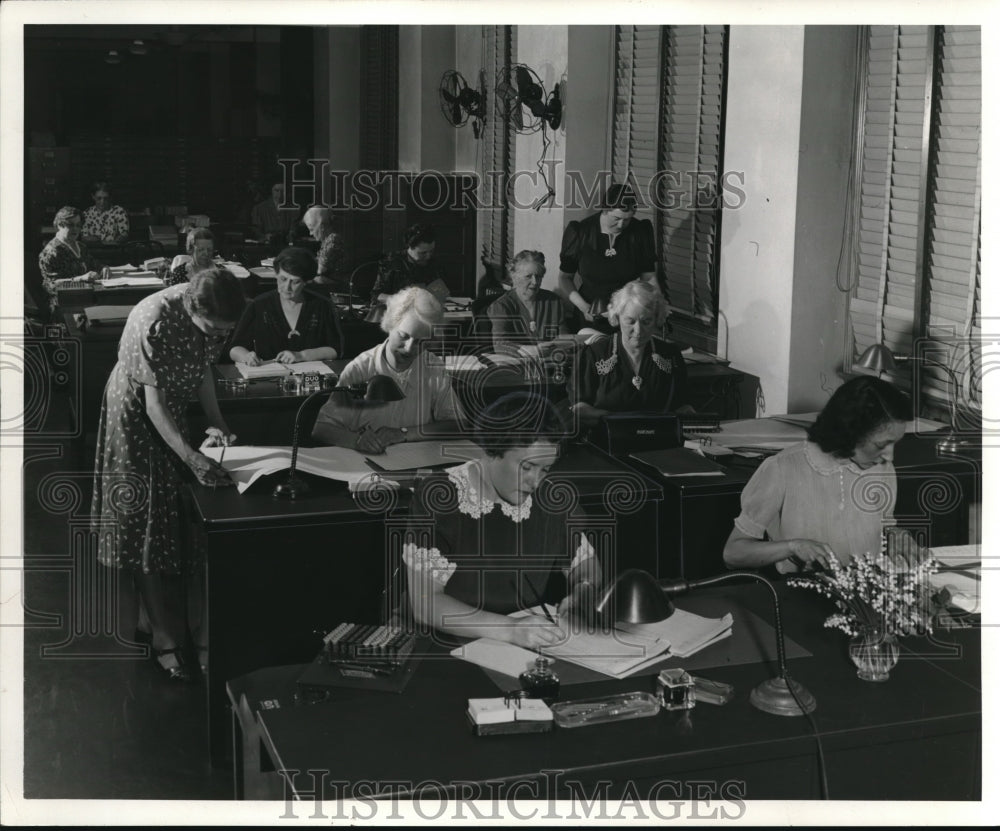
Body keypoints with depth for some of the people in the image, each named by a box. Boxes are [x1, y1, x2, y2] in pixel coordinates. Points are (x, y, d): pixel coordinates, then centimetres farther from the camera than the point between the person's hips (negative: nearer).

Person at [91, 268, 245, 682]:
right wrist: (191, 458, -39)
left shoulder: (212, 317, -14)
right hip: (136, 414, -7)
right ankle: (165, 638, 1)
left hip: (174, 411, 7)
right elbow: (153, 402, -32)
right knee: (148, 525, -4)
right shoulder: (154, 323, -35)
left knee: (183, 521, 9)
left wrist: (216, 422, -8)